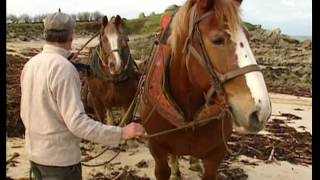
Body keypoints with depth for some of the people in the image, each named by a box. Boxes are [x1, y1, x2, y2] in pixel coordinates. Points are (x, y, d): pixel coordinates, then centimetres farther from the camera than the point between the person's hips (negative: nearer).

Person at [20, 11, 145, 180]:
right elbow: (76, 122, -28)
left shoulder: (30, 64, 2)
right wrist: (121, 133, -27)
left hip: (34, 152, 8)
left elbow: (25, 113, 12)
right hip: (59, 157, -8)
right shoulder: (63, 67, -23)